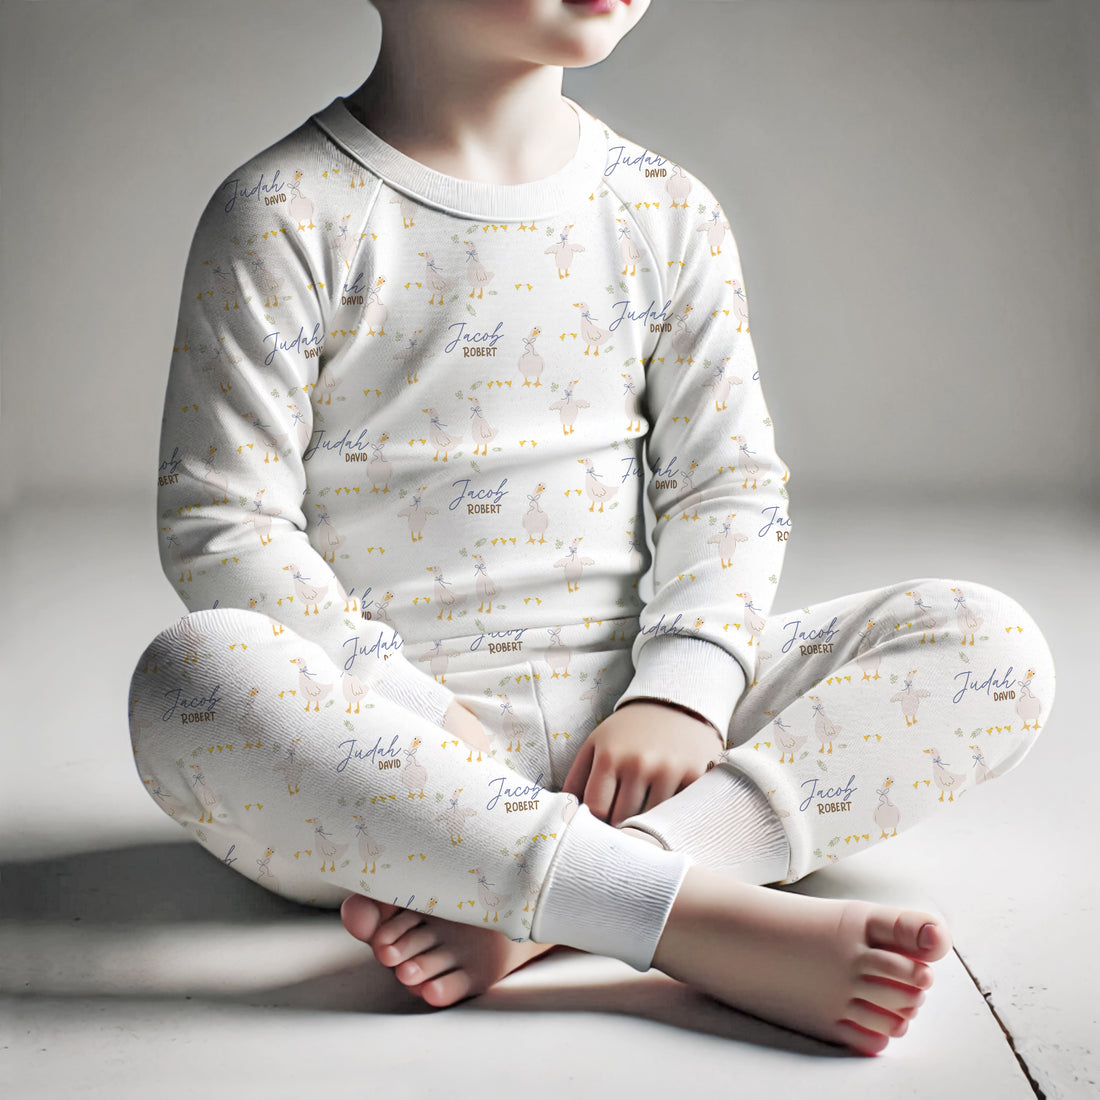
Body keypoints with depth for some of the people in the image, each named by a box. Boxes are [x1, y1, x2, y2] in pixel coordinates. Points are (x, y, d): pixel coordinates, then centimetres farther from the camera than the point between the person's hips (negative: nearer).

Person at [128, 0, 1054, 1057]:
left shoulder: (669, 214, 7)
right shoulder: (283, 216, -5)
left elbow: (729, 490, 5)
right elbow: (220, 526, -9)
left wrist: (680, 693, -12)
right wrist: (413, 709, -18)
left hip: (619, 709, 4)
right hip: (395, 714, -3)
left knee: (992, 647, -13)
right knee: (191, 678, -35)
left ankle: (535, 904, -29)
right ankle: (703, 918, -36)